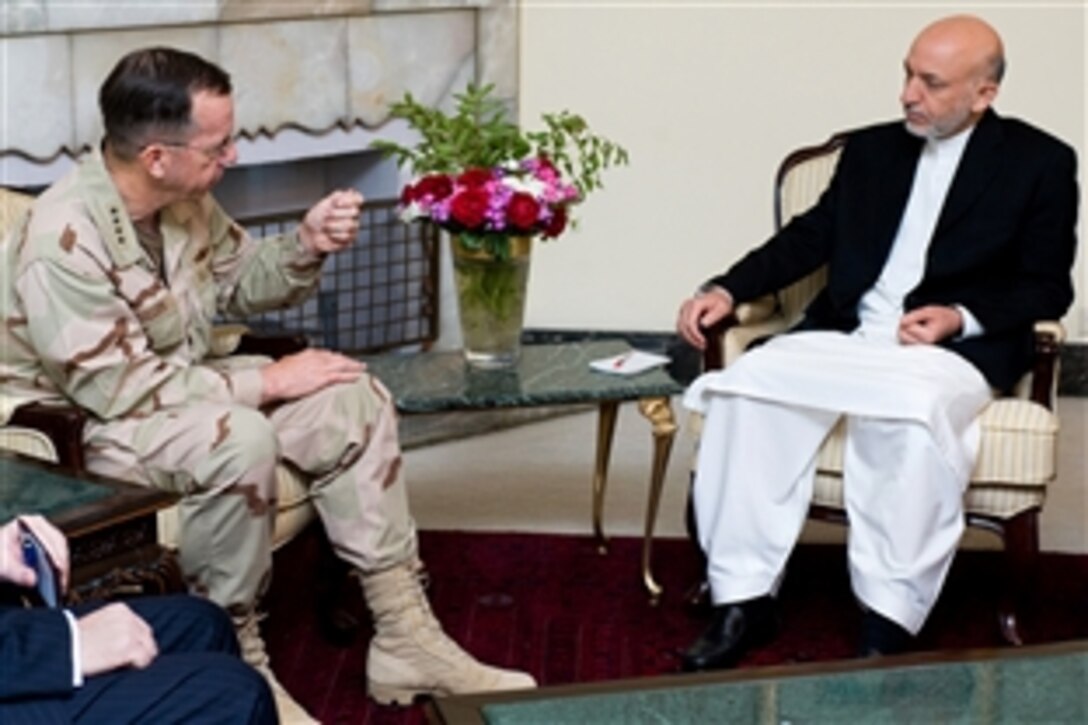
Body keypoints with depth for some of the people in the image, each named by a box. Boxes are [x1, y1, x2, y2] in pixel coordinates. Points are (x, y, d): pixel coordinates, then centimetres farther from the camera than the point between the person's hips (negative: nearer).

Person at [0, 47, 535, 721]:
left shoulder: (186, 200, -4)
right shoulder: (64, 240, -29)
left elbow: (242, 281, 13)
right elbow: (122, 390, -29)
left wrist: (307, 245, -9)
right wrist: (268, 380, -23)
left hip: (184, 388, 9)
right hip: (86, 424, -9)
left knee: (356, 402, -5)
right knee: (241, 440, -36)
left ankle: (405, 639, -4)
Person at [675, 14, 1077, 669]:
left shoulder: (1040, 162, 6)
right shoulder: (871, 150, 19)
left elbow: (1048, 288, 4)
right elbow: (811, 237, 16)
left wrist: (960, 317, -13)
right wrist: (728, 290, 2)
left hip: (952, 347, -4)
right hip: (846, 335, 4)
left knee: (911, 410, -39)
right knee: (746, 385, -24)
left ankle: (890, 626, -28)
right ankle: (745, 601, -19)